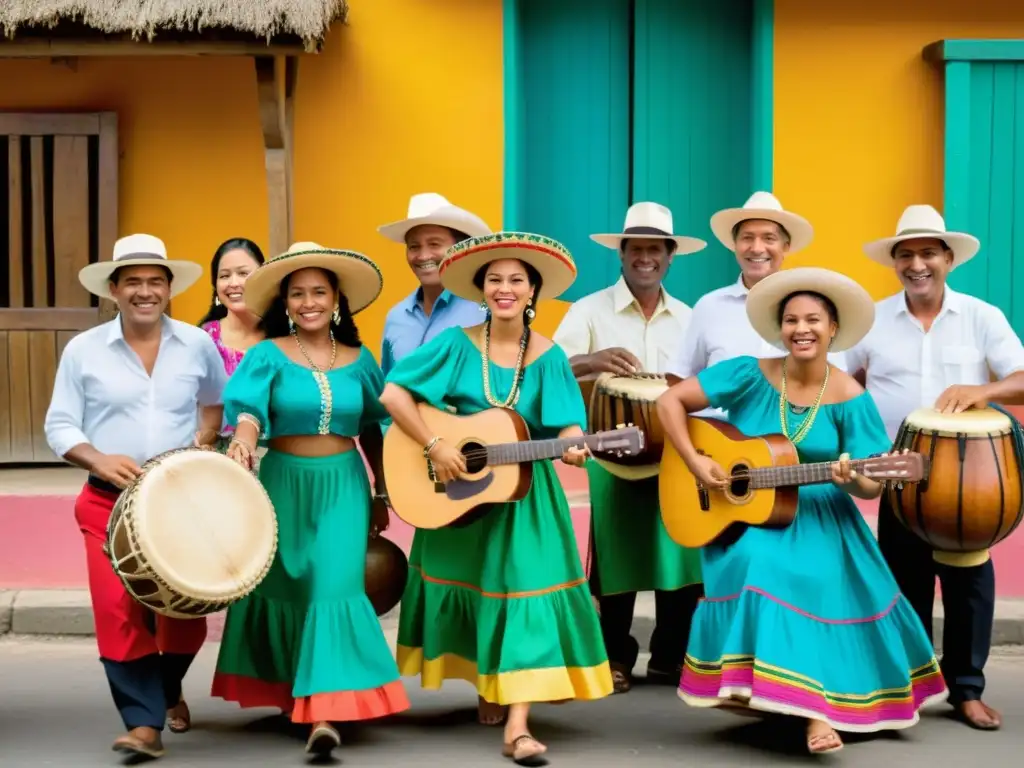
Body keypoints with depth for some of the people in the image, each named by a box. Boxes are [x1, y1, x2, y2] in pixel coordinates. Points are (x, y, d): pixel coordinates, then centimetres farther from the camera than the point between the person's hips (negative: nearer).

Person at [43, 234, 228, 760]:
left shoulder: (197, 344, 2)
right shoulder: (82, 350, -2)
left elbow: (219, 401, 20)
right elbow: (59, 425, -1)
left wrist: (205, 439, 2)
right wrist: (98, 460, -19)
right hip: (108, 501, -1)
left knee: (185, 611, 5)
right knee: (118, 610, -15)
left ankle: (169, 690, 35)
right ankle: (144, 721, -7)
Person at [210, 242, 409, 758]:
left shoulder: (358, 361, 4)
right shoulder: (268, 355, -4)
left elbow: (373, 431, 13)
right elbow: (249, 406, -23)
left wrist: (381, 495, 16)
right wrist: (242, 443, -44)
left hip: (342, 487, 0)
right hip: (284, 483, 0)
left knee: (335, 586, -12)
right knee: (283, 586, 9)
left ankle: (324, 711, -16)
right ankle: (289, 691, 29)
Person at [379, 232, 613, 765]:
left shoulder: (548, 358, -5)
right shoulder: (456, 345, -8)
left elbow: (566, 424, -8)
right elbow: (393, 394, -11)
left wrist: (572, 446, -31)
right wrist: (434, 447, -19)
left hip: (524, 494, 0)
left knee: (526, 592, -10)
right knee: (468, 589, 12)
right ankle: (484, 684, 35)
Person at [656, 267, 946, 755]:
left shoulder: (849, 398, -7)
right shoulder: (750, 375, -8)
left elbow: (872, 485, -7)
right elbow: (670, 401, -7)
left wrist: (851, 477, -31)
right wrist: (695, 464, -16)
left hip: (819, 518, 0)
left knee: (816, 579, -26)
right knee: (760, 567, -29)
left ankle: (838, 699, -6)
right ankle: (812, 709, -18)